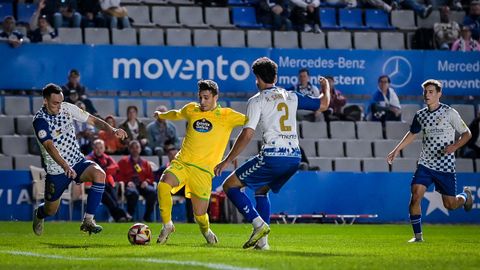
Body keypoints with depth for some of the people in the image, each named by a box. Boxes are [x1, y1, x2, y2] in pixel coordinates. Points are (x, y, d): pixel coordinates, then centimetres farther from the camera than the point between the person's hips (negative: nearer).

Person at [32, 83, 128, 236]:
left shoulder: (67, 108, -4)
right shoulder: (40, 120, -19)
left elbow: (93, 120, 0)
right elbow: (49, 146, -32)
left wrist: (112, 130, -20)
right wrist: (65, 166, -47)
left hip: (77, 162, 3)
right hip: (56, 169, -3)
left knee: (99, 174, -29)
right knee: (51, 211, 9)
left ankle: (88, 220, -23)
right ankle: (39, 214, 50)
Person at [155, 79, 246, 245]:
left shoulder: (226, 115, 1)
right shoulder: (191, 109, 12)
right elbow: (177, 114, 34)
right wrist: (162, 115, 50)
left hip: (203, 170, -3)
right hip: (181, 163, 3)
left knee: (200, 214, -5)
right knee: (163, 184, -28)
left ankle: (206, 230, 33)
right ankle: (167, 225, -9)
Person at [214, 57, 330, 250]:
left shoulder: (257, 100, 0)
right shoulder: (291, 97, 15)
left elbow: (247, 135, -8)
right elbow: (323, 105, 25)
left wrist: (227, 161, -4)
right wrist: (325, 86, 47)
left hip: (273, 156, -7)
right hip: (294, 157, 7)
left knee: (230, 185, 5)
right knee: (261, 190, 28)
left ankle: (259, 224, -10)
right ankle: (262, 240, 15)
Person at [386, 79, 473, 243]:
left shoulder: (449, 113, -8)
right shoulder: (420, 115, 5)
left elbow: (466, 133, -3)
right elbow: (412, 134, 24)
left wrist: (455, 146, -21)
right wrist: (396, 150, 18)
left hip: (446, 167, -3)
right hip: (425, 164, 3)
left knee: (450, 205, 4)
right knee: (415, 196, -15)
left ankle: (465, 195, 40)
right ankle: (418, 235, -6)